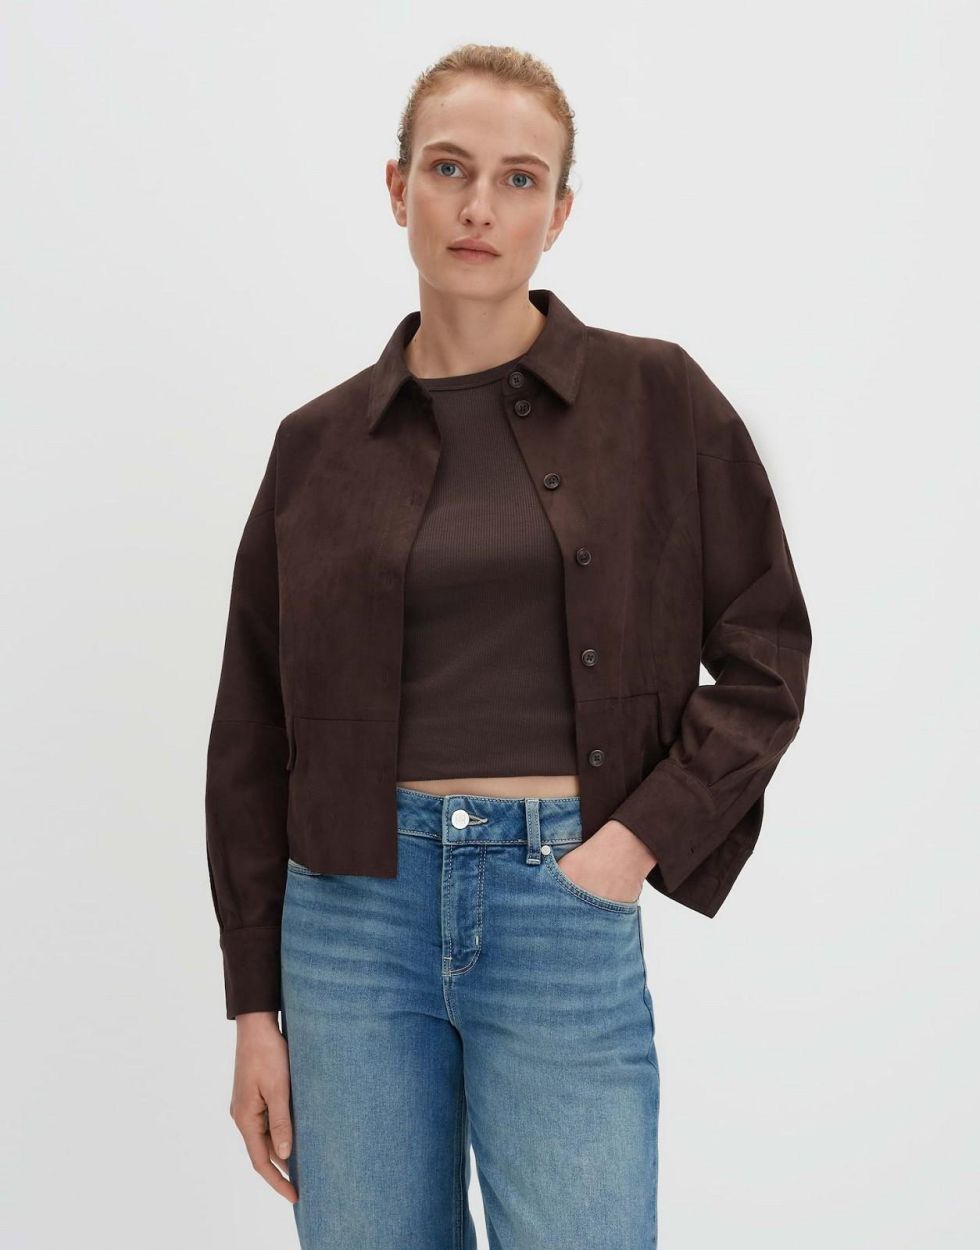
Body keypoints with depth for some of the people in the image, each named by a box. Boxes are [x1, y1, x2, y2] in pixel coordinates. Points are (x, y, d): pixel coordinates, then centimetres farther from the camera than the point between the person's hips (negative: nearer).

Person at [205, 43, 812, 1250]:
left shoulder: (658, 399, 0)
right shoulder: (320, 441, 4)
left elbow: (766, 658, 3)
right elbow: (255, 734, 7)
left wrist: (638, 843, -9)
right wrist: (255, 1007, 6)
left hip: (566, 911, -2)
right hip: (353, 911, 2)